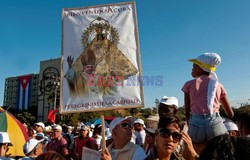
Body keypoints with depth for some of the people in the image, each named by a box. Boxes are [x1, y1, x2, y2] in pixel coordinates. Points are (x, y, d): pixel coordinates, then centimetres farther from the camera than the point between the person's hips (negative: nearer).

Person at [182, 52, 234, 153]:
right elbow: (230, 114, 17)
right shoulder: (218, 85, 14)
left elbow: (187, 112, 6)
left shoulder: (189, 84, 8)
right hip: (215, 123, 1)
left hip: (196, 123, 0)